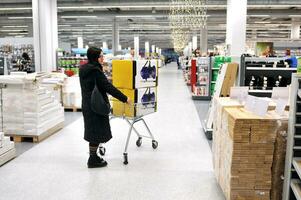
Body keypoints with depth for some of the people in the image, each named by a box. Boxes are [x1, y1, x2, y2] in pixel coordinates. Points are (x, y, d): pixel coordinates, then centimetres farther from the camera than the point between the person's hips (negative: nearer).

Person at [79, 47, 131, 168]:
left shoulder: (83, 70, 8)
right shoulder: (95, 71, -20)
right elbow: (108, 87, -22)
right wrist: (125, 98, -17)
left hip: (87, 104, 9)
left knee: (93, 131, 17)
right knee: (97, 132, 1)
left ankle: (93, 157, 26)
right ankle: (93, 160, 10)